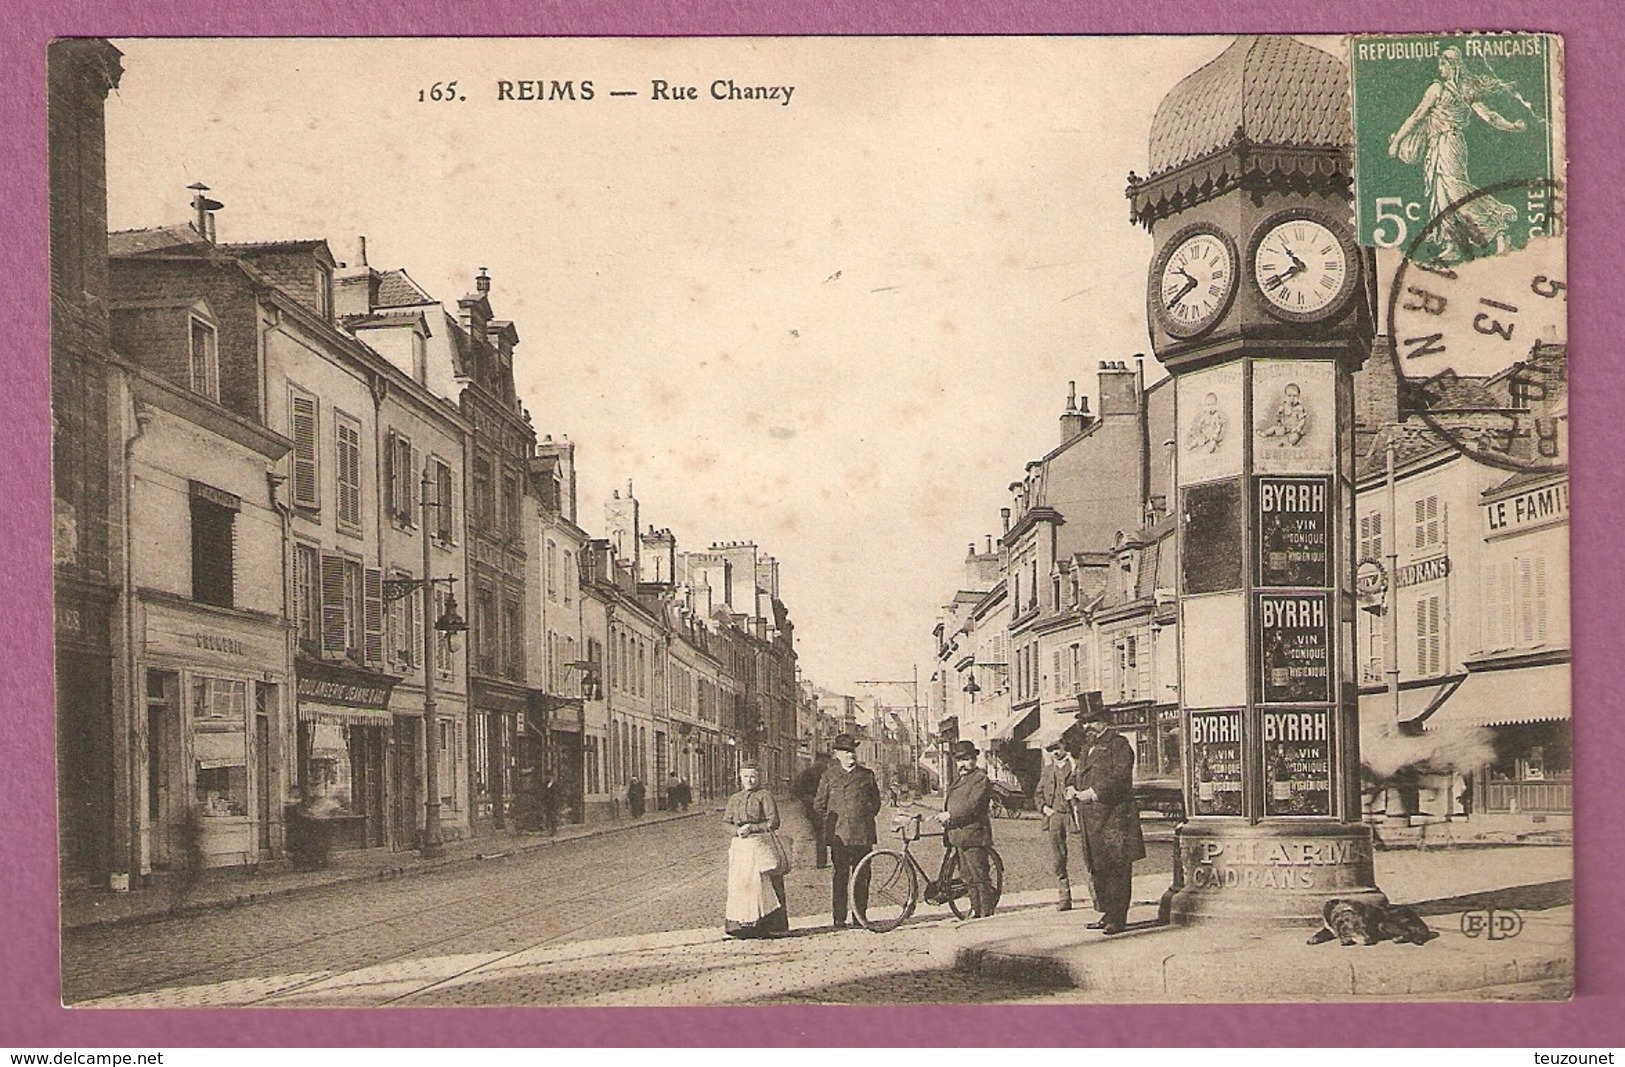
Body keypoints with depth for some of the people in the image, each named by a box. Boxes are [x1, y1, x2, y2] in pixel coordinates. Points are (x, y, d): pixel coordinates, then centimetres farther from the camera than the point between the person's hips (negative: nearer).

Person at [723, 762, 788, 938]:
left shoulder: (764, 796, 2)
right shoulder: (734, 799, 16)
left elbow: (773, 823, -4)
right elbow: (726, 823, 15)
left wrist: (751, 828, -12)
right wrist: (738, 830, -6)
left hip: (761, 844, -4)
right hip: (740, 847, 4)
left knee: (761, 884, -8)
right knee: (740, 884, -3)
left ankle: (764, 927, -6)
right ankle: (742, 926, -1)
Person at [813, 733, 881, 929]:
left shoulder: (867, 775, 10)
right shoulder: (829, 775, 7)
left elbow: (876, 801, 22)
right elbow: (818, 805, 13)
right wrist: (830, 823, 8)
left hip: (862, 834, 2)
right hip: (839, 835, -1)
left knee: (862, 876, 3)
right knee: (839, 877, -2)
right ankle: (839, 919, 1)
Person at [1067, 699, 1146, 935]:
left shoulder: (1118, 743, -5)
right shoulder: (1088, 746, 21)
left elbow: (1121, 776, -16)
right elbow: (1078, 773, 25)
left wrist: (1094, 792, -21)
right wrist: (1072, 789, 3)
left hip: (1113, 815, -9)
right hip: (1090, 817, 9)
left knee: (1116, 867, -7)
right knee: (1097, 867, 11)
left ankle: (1118, 918, -6)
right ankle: (1107, 913, 20)